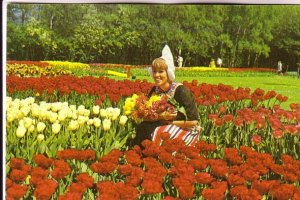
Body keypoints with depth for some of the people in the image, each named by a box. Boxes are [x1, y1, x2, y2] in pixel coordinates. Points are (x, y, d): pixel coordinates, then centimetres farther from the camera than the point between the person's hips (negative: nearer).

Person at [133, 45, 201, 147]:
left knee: (157, 135, -29)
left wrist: (169, 122, -14)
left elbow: (193, 121, -20)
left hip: (188, 131, -5)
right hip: (167, 127, 5)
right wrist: (162, 116, -22)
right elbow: (146, 115, -5)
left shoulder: (180, 90, -19)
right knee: (142, 128, -20)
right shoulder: (155, 90, -2)